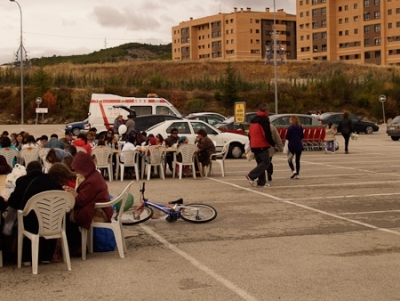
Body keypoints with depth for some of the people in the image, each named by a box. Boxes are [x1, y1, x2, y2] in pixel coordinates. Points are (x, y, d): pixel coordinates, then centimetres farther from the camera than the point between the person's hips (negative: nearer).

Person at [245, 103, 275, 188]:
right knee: (266, 163, -6)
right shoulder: (264, 120, -11)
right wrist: (273, 144, -3)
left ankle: (261, 182, 9)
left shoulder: (253, 120, 15)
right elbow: (267, 135, -15)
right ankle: (251, 176, -19)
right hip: (262, 146, -9)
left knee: (260, 163, 14)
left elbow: (250, 133, 19)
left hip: (254, 145, 9)